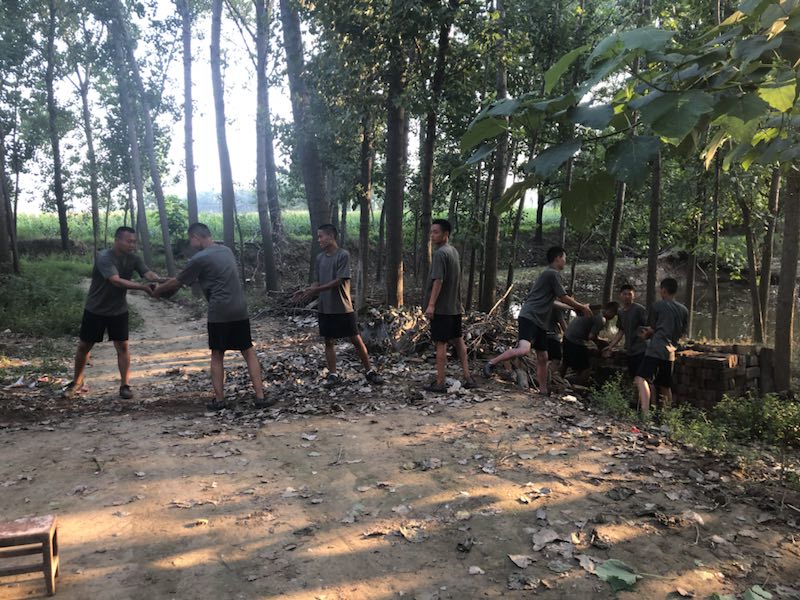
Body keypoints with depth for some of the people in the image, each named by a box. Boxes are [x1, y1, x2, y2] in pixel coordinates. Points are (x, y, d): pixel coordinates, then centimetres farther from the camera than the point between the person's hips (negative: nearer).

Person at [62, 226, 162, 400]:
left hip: (119, 310, 3)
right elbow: (116, 281, -38)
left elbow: (148, 274, -25)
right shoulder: (104, 257, -25)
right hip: (95, 310, -3)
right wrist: (143, 287, -47)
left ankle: (125, 385, 5)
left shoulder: (134, 258, -9)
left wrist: (162, 281, -47)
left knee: (122, 346, -4)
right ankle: (76, 383, 29)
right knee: (84, 346, 10)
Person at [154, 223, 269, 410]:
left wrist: (158, 290, 24)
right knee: (249, 352, 7)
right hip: (240, 311, 5)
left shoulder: (200, 258, -8)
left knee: (217, 356, 10)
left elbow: (177, 282, 5)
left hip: (219, 313, -5)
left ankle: (219, 400, 12)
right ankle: (260, 397, 3)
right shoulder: (226, 250, 14)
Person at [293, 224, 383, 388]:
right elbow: (317, 282, 10)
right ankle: (333, 375, 16)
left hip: (343, 308, -5)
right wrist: (306, 291, -10)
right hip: (325, 308, 5)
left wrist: (315, 291, -19)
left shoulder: (343, 255, -11)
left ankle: (369, 371, 13)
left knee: (356, 340, 1)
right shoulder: (320, 257, 7)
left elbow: (339, 281, -17)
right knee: (329, 341, 8)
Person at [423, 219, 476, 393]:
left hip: (441, 307, -8)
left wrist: (431, 304, -22)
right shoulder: (454, 251, 13)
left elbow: (438, 280, -22)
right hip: (455, 306, 9)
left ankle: (439, 383, 3)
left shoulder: (440, 253, -15)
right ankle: (468, 377, 18)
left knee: (441, 344, -3)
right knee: (458, 340, 15)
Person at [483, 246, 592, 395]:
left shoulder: (549, 274, 23)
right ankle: (491, 363, -19)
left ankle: (544, 391, 17)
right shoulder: (552, 273, -7)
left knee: (542, 357, 10)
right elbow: (564, 298, -4)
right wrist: (582, 307, 11)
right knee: (524, 349, -30)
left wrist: (576, 307, 37)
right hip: (529, 316, -11)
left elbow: (552, 301, 33)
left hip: (539, 322, 11)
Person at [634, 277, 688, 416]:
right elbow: (681, 332, 22)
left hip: (656, 349, -7)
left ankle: (645, 412, -37)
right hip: (671, 352, 7)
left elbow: (652, 329, 7)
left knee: (641, 378, -19)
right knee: (665, 386, 18)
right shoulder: (684, 310, 14)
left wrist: (645, 335, 29)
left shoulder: (657, 306, 0)